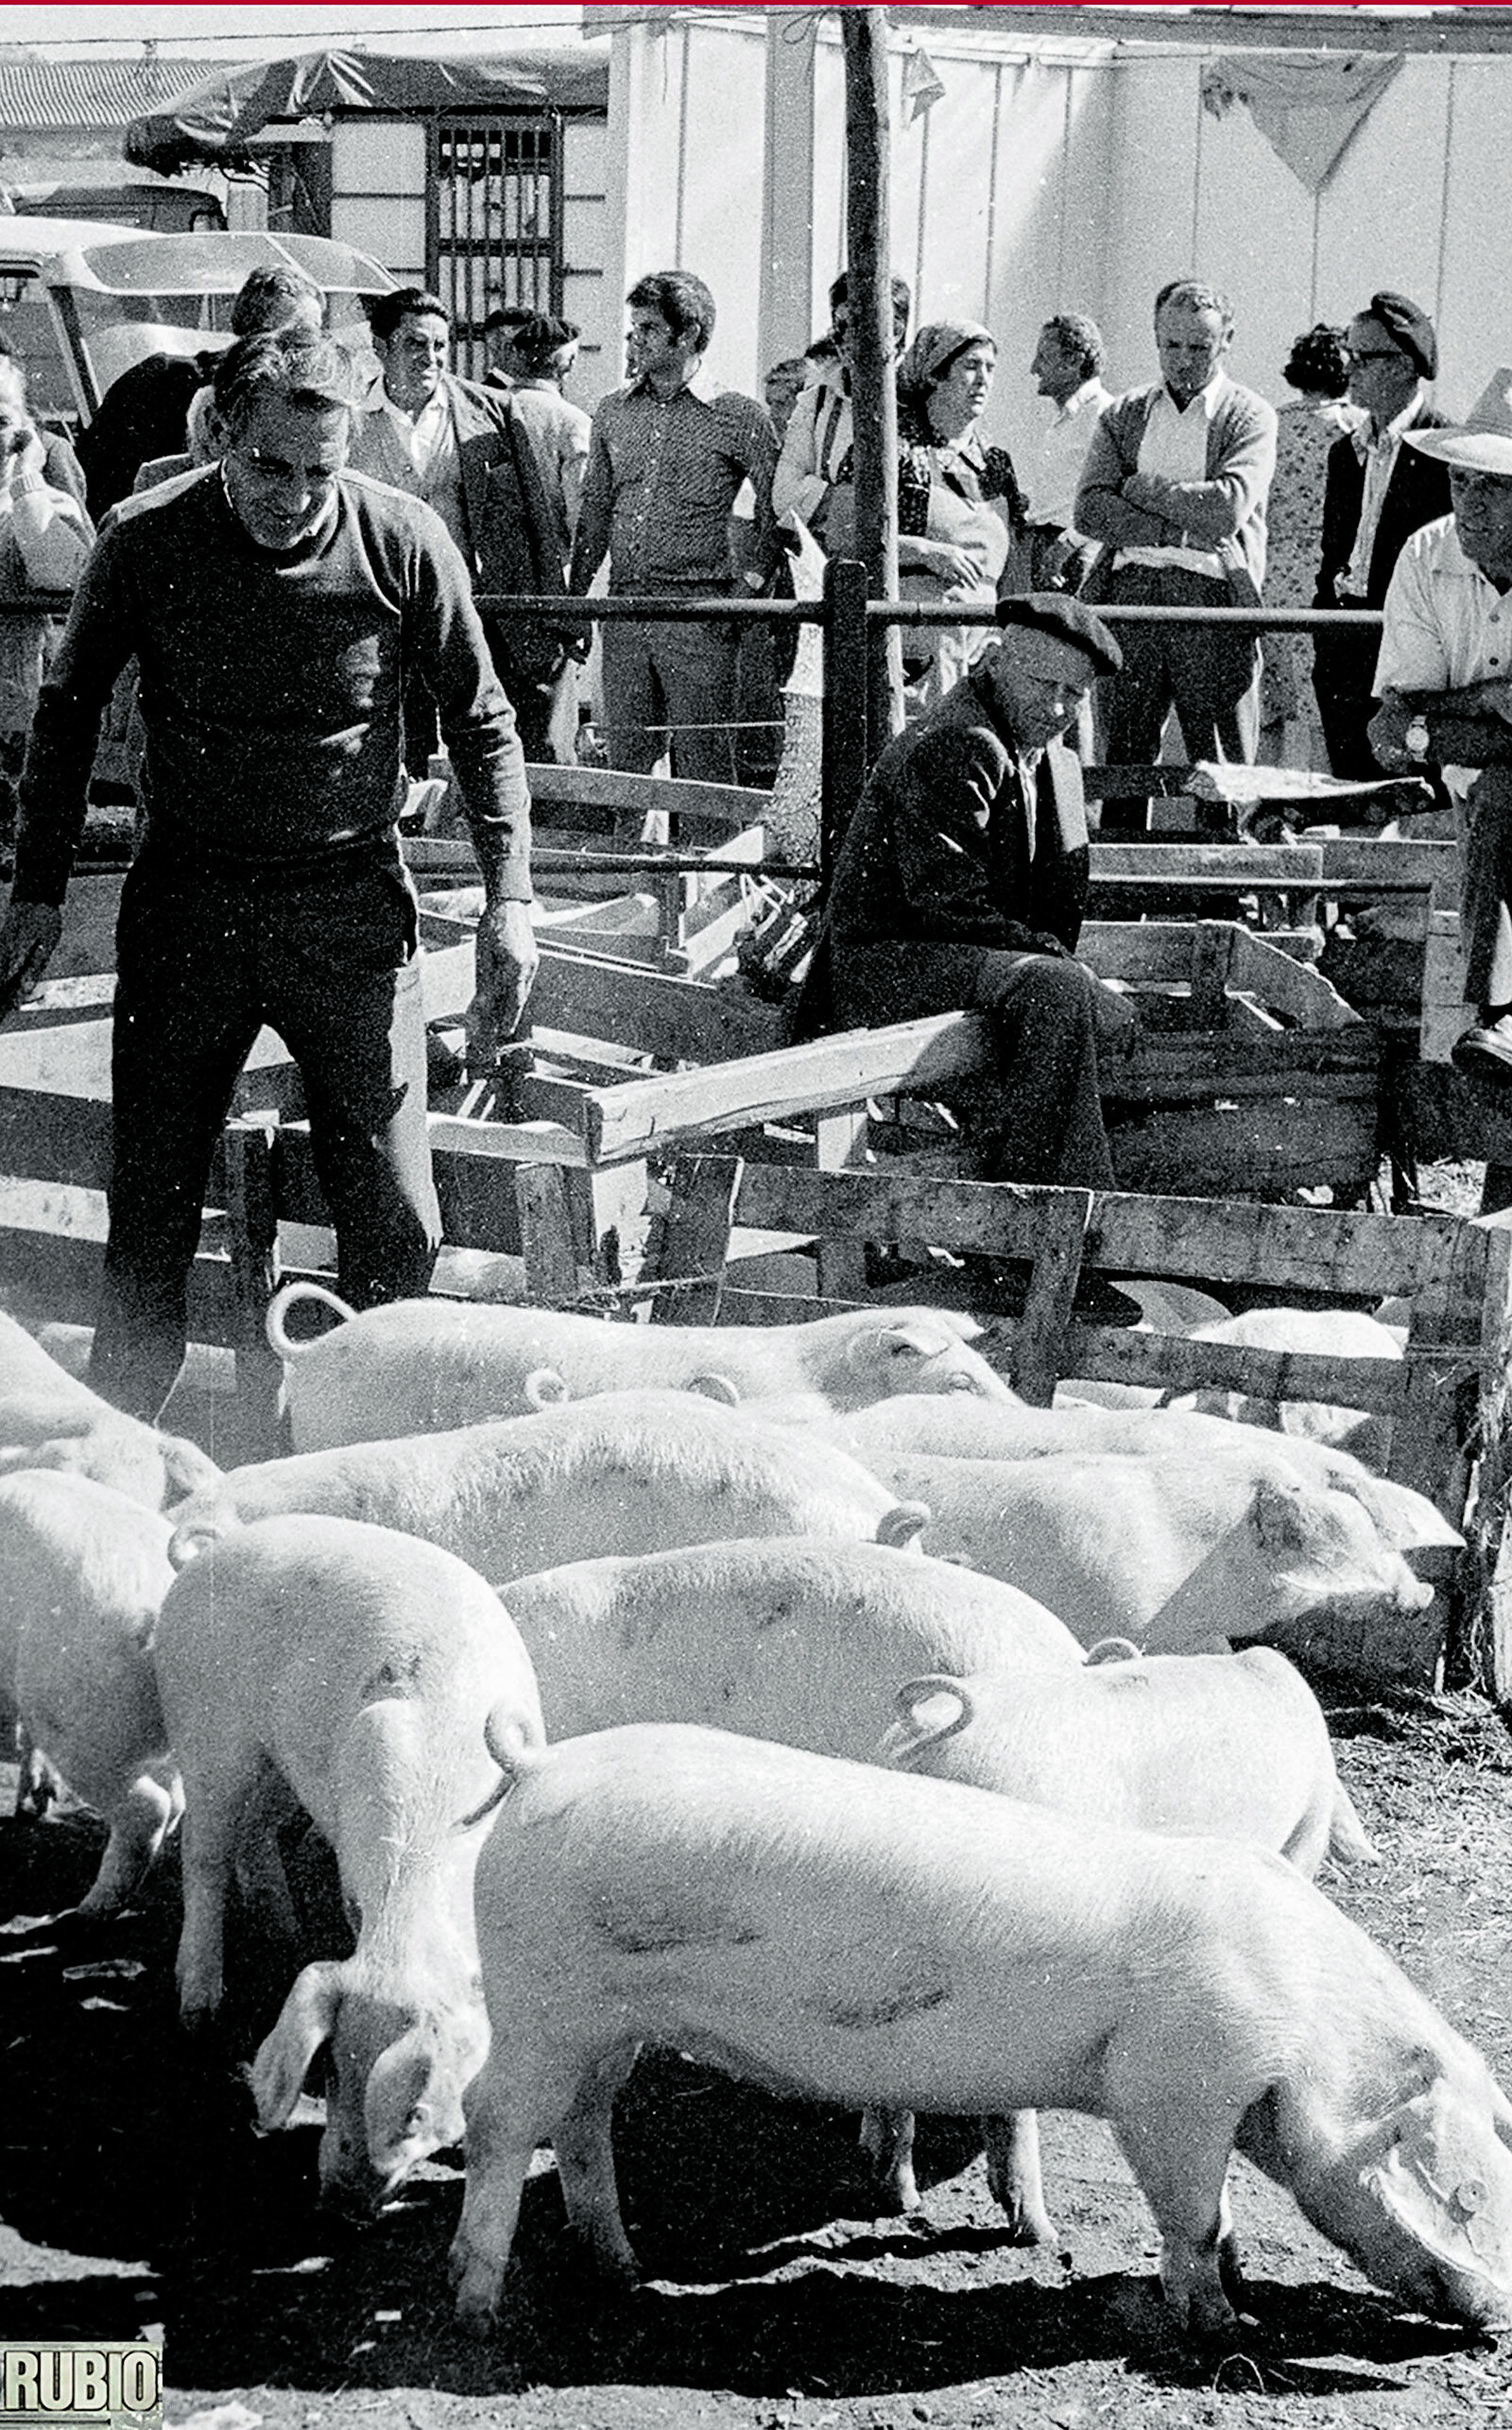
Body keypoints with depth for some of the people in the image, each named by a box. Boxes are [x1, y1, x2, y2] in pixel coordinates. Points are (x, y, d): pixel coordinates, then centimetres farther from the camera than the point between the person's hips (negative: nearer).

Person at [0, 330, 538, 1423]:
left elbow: (482, 724, 4)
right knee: (149, 1220, 5)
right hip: (184, 903, 1)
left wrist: (509, 899, -3)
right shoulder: (146, 542, -6)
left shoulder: (402, 541, -8)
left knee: (397, 1228, -3)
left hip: (351, 904, 0)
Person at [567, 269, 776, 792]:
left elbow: (775, 511, 0)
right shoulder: (613, 411, 13)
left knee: (703, 767, -4)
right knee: (625, 760, 8)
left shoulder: (739, 416, -3)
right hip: (624, 609, 5)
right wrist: (572, 600, 14)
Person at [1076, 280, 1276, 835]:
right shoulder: (1124, 414, 17)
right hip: (1130, 593, 3)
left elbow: (1227, 509, -9)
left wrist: (1141, 488, 0)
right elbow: (1089, 511, 4)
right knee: (1123, 761, 1)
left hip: (1215, 598, -3)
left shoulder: (1251, 417, 6)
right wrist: (1183, 526, -6)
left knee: (1224, 768, -4)